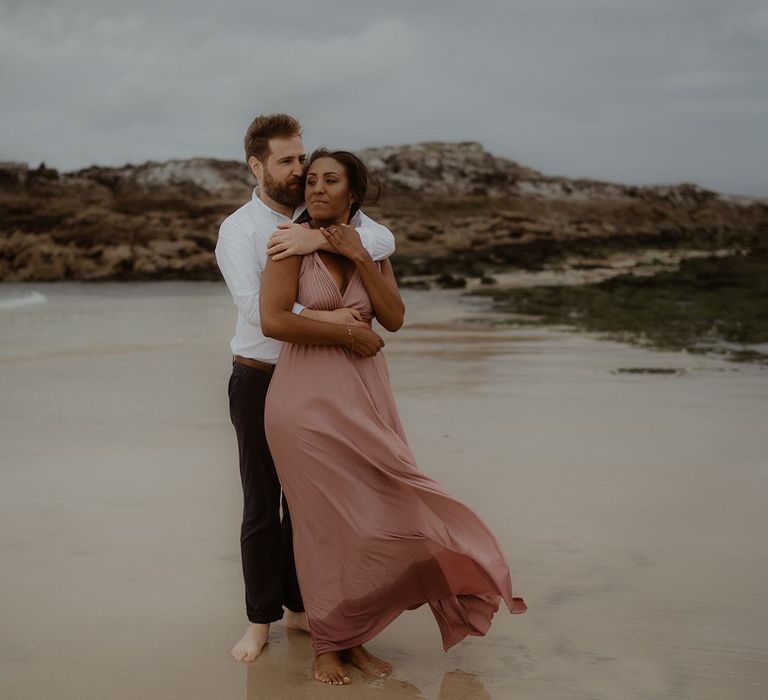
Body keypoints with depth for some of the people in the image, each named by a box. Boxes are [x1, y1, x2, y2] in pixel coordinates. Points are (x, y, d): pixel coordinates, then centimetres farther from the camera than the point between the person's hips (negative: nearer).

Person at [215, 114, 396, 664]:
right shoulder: (237, 231, -10)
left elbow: (384, 240, -18)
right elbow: (257, 308, -25)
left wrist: (317, 240, -32)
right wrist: (329, 321, -34)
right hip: (260, 378, -3)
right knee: (261, 505, 5)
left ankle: (300, 607, 26)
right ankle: (261, 619, 18)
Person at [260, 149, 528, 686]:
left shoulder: (373, 246, 10)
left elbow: (394, 318, 0)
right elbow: (273, 320, -16)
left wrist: (360, 258, -8)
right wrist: (345, 333, -9)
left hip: (362, 398, 5)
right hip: (308, 399, -4)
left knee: (370, 516, 5)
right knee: (326, 521, 2)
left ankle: (353, 638, 21)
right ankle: (326, 646, 18)